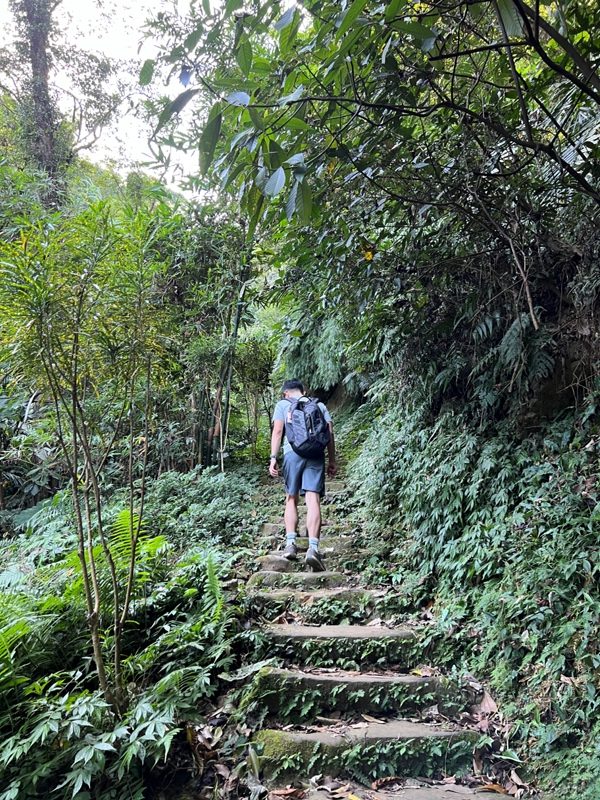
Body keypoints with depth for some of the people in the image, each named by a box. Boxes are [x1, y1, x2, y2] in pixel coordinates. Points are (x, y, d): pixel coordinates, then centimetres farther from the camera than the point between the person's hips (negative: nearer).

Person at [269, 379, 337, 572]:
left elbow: (277, 431, 4)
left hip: (292, 453, -1)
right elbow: (330, 434, 13)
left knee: (291, 499, 11)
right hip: (316, 454, 1)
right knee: (313, 500, -8)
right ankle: (313, 547, -19)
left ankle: (290, 543, -1)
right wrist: (332, 461, 13)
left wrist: (273, 458, 1)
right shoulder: (320, 405, 22)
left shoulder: (282, 404, 17)